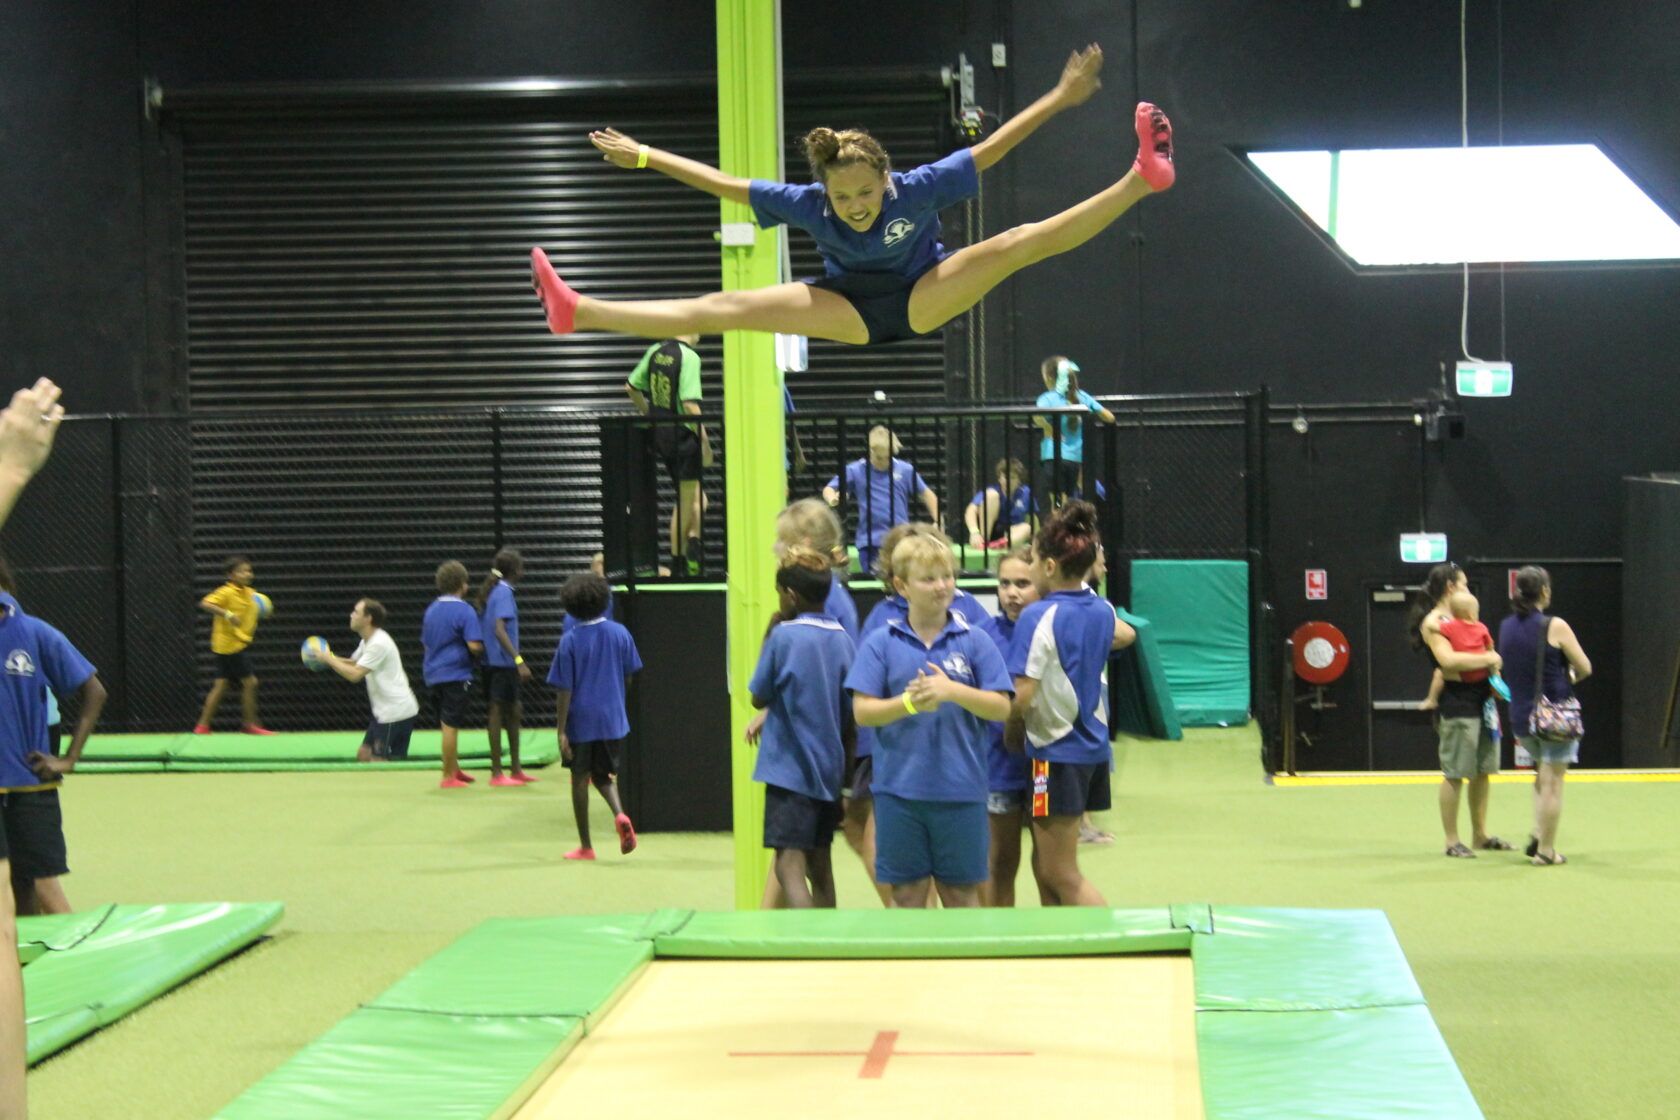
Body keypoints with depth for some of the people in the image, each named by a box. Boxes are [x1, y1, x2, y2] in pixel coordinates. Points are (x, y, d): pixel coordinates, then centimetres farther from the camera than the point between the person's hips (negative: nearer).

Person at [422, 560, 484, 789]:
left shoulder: (431, 609, 10)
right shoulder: (464, 610, -12)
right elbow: (474, 646, -19)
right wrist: (482, 651, 2)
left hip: (433, 675, 7)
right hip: (456, 674, -7)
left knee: (448, 726, 17)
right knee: (451, 727, -3)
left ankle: (455, 770, 27)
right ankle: (448, 777, 1)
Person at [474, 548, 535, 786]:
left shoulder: (489, 590, 13)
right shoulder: (504, 592, -13)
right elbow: (499, 630, -22)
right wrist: (519, 660, -27)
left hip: (491, 662, 9)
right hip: (503, 663, -9)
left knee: (512, 712, 14)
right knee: (498, 713, -5)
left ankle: (515, 770, 19)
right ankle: (497, 773, -1)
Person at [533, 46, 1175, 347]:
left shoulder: (918, 188, -26)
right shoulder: (807, 204, -20)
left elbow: (990, 149, -24)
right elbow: (722, 183, -13)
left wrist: (1060, 98, -28)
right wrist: (646, 158, -12)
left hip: (923, 300, -1)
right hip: (852, 312, 1)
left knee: (1016, 245, -24)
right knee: (727, 308, -15)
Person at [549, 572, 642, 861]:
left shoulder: (570, 641, -10)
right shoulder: (620, 634, -2)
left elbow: (564, 690, -10)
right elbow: (628, 679, 7)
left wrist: (561, 731, -9)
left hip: (580, 720, -3)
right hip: (613, 719, 3)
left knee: (580, 778, 9)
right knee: (604, 775, 19)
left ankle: (585, 846, 14)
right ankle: (619, 813, -11)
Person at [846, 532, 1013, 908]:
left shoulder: (974, 641, 3)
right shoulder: (881, 643, 2)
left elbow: (1002, 708, -1)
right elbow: (862, 711, -3)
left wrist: (952, 691, -16)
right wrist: (908, 702, -19)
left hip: (961, 789, 0)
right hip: (899, 788, 0)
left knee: (961, 892, 7)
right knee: (907, 893, 6)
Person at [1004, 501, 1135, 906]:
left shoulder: (1039, 617, -18)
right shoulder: (1101, 609, 4)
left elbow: (1022, 695, -22)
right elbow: (1126, 635, 28)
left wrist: (1012, 730, -4)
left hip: (1057, 753, -8)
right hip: (1094, 747, 8)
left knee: (1063, 877, -1)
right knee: (1049, 870, 16)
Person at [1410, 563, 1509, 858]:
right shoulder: (1432, 622, -9)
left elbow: (1484, 651, 28)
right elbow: (1447, 660, -23)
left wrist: (1493, 661, 7)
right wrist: (1487, 659, -17)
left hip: (1481, 699, 9)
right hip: (1456, 703, -9)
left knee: (1482, 771, 12)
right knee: (1455, 774, -4)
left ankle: (1480, 834, 22)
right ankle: (1452, 841, 3)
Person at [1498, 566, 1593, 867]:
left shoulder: (1505, 627, 5)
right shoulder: (1555, 627, -13)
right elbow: (1585, 668, -8)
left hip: (1520, 716, 6)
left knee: (1542, 777, 24)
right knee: (1553, 782, 2)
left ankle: (1537, 836, 13)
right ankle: (1546, 851, 5)